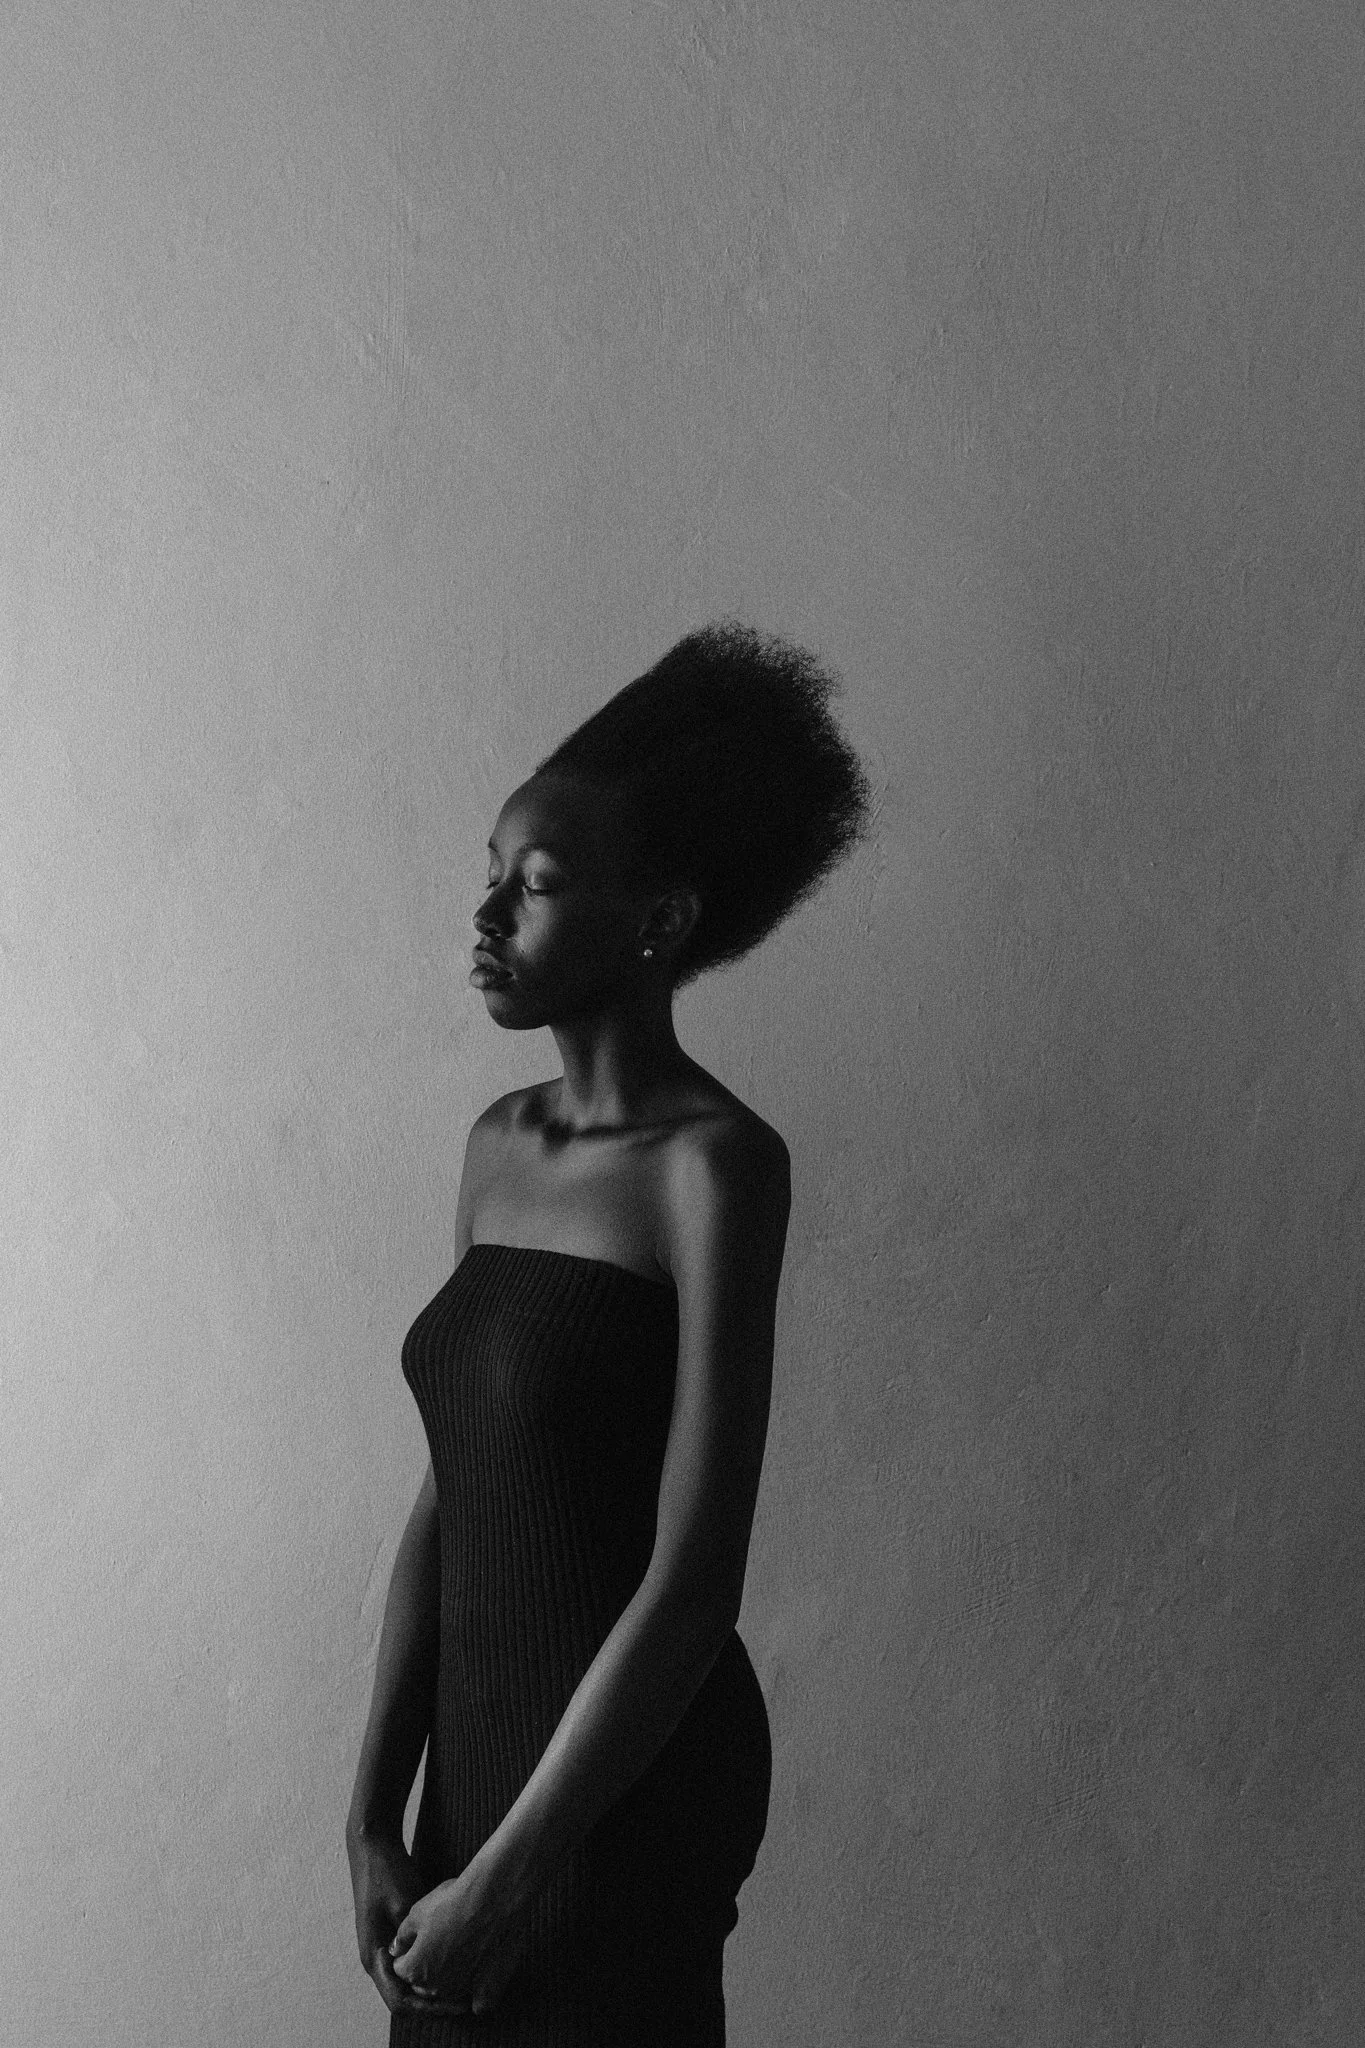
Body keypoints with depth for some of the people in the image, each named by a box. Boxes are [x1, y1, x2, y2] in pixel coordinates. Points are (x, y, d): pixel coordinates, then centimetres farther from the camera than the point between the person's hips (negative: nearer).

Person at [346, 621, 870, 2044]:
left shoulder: (714, 1162, -15)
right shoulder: (499, 1143, 6)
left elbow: (692, 1583, -18)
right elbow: (442, 1503, 6)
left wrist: (506, 1876, -14)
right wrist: (374, 1815, 3)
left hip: (631, 1778, -6)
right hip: (477, 1735, 7)